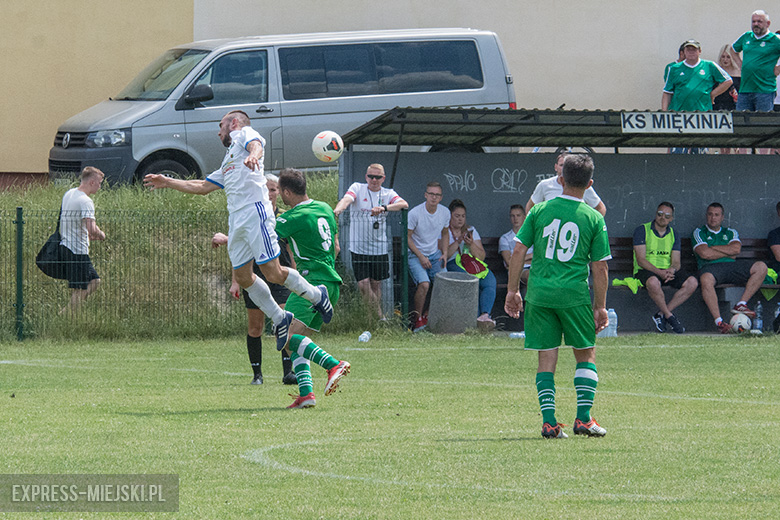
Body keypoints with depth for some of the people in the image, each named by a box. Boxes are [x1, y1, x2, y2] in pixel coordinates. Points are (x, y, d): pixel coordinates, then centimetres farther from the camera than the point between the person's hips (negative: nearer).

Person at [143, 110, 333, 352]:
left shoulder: (245, 133, 9)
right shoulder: (228, 161, 33)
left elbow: (256, 144, -16)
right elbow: (202, 187, 40)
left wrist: (253, 155, -39)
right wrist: (167, 183, 40)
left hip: (255, 211, -9)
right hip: (235, 219, 9)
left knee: (273, 273, -12)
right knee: (242, 276, 3)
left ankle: (316, 296, 9)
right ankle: (279, 319, 14)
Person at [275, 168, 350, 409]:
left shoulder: (295, 217, -10)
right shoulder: (325, 209, 16)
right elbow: (335, 248, 27)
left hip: (312, 281, -9)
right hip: (331, 282, 9)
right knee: (295, 339, 11)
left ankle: (333, 364, -29)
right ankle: (306, 393, -1)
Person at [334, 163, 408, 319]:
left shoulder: (388, 193, 5)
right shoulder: (357, 188, 1)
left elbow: (404, 204, -15)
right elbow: (347, 199, -20)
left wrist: (383, 208, -33)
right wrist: (338, 209, -44)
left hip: (380, 247, 2)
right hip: (359, 246, -2)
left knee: (376, 283, 10)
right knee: (363, 284, -9)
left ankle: (378, 317, 25)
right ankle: (378, 314, 7)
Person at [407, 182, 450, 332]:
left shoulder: (445, 212, -2)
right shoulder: (414, 213, -19)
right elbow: (407, 237, -11)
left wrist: (445, 253, 3)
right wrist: (421, 257, -16)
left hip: (435, 254, 5)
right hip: (415, 255, -5)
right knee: (424, 284, -26)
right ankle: (417, 318, -8)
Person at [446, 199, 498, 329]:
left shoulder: (470, 230, 23)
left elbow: (481, 256, 13)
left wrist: (471, 244, -6)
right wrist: (458, 242, -13)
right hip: (453, 264, -4)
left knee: (490, 280, -30)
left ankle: (485, 314, -48)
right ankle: (479, 315, -39)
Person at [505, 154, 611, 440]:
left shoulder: (540, 211, 4)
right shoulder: (594, 219, 0)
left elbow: (518, 250, 1)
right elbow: (600, 267, 0)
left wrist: (513, 290, 8)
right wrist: (600, 307, 8)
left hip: (539, 295, 2)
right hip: (575, 295, -2)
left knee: (546, 359, 6)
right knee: (586, 355, 13)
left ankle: (549, 422, -1)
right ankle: (583, 418, 4)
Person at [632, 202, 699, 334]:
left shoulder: (674, 235, 14)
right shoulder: (642, 230, -1)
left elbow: (676, 262, 5)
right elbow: (641, 260, -11)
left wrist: (671, 270, -21)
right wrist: (659, 272, -25)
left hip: (668, 270, 5)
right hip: (645, 270, -5)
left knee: (692, 282, -22)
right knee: (653, 282, -41)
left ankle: (661, 315, -18)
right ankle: (669, 317, -21)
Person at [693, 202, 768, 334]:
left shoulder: (730, 233, 26)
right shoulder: (699, 233, 16)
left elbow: (736, 249, 3)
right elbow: (704, 254, -3)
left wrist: (712, 248, 1)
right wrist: (728, 253, 4)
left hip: (731, 265, 4)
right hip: (710, 267, -4)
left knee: (761, 267, -19)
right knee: (706, 280, -42)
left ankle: (741, 304, -23)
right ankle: (719, 321, -43)